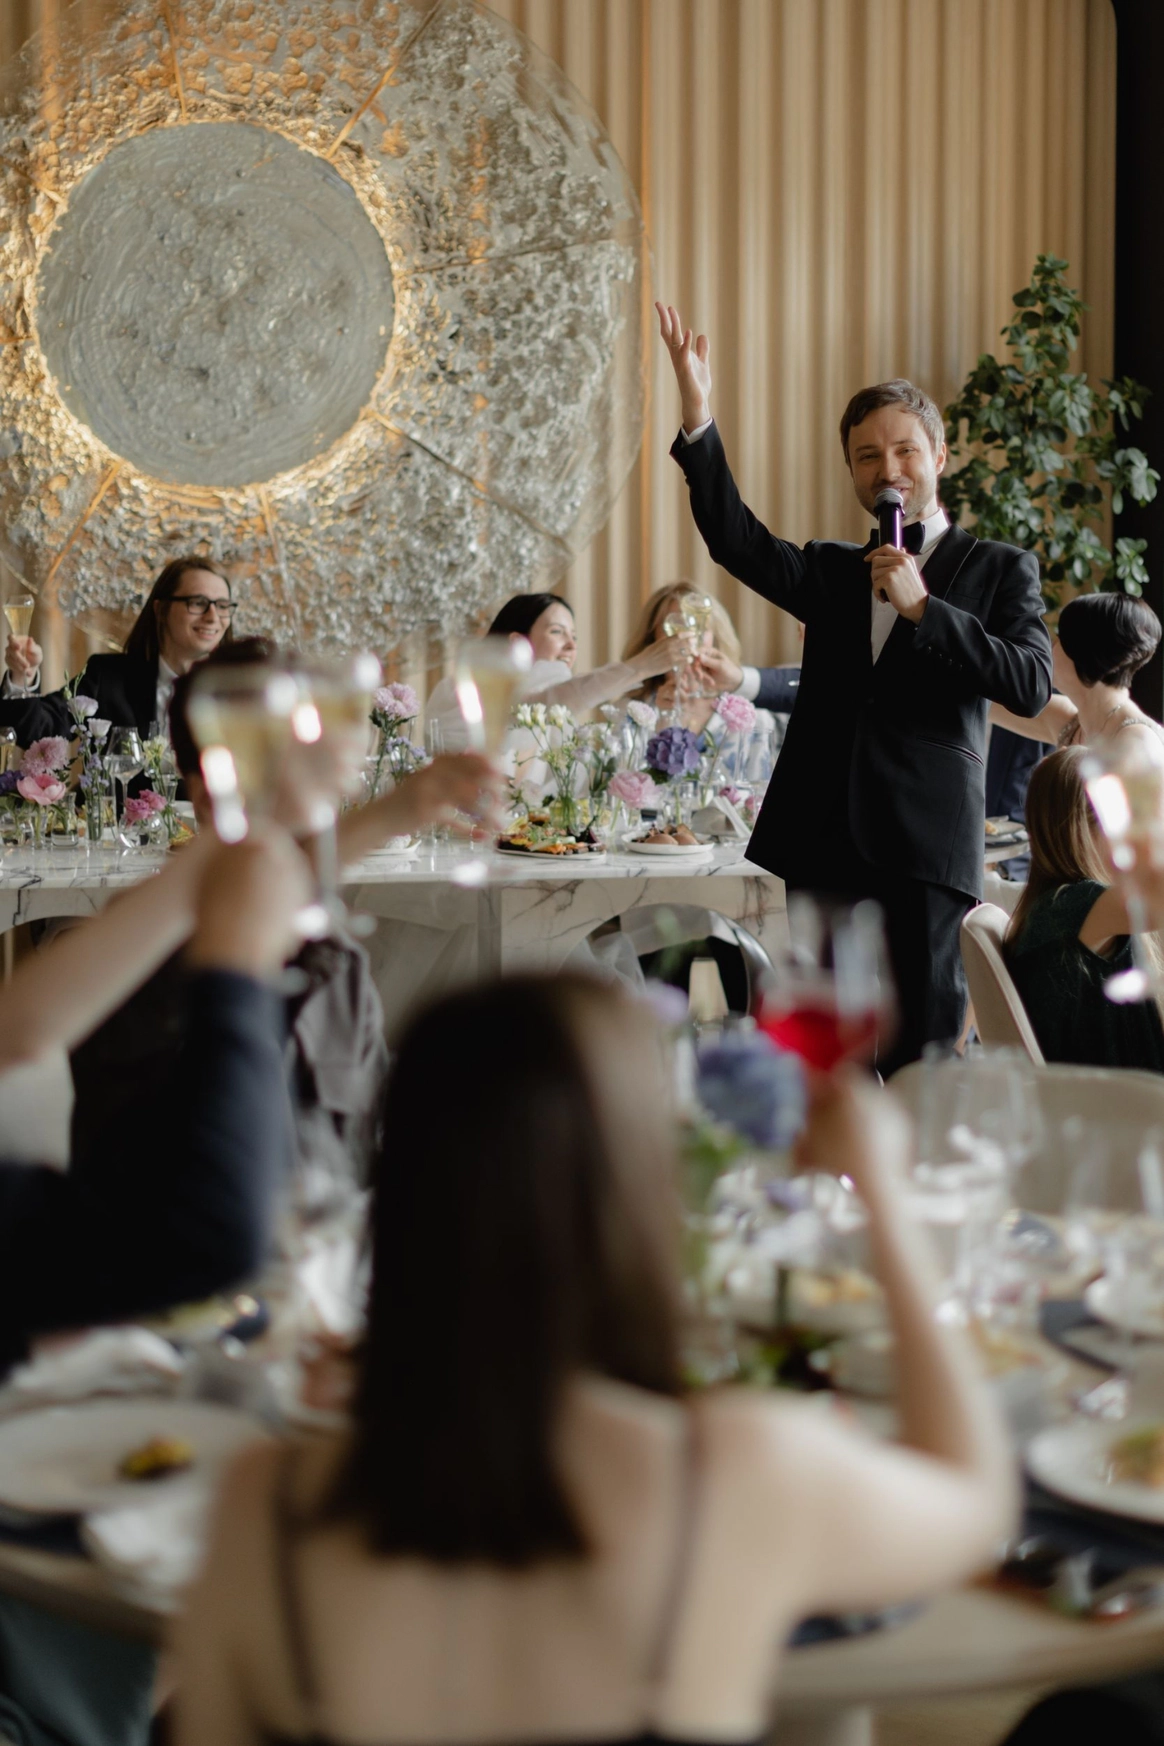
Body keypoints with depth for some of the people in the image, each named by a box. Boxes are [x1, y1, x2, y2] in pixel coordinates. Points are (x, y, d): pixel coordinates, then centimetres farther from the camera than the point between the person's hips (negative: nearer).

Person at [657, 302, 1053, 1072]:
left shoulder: (1000, 569, 8)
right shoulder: (835, 572, 19)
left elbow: (1033, 685, -5)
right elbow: (737, 541, 1)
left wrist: (923, 608, -11)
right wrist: (699, 418, -10)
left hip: (924, 838, -3)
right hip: (825, 835, 4)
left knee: (920, 1051, -3)